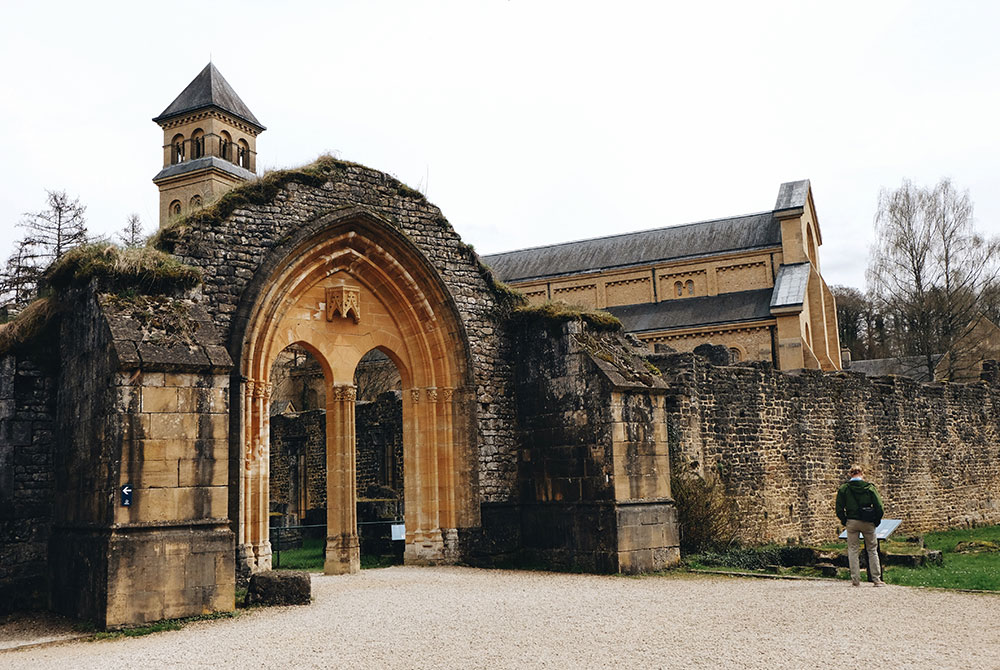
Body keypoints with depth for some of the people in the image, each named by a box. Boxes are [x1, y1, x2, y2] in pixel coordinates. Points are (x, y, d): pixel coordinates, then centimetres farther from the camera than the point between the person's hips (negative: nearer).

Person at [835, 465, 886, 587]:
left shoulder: (843, 489, -4)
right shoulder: (869, 487, -5)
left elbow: (839, 509, -4)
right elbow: (879, 507, -6)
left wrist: (845, 521, 10)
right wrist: (876, 521, 7)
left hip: (852, 522, 0)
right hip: (868, 522, 0)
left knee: (853, 550, 8)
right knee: (872, 550, 12)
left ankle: (855, 580, 5)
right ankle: (876, 579, 13)